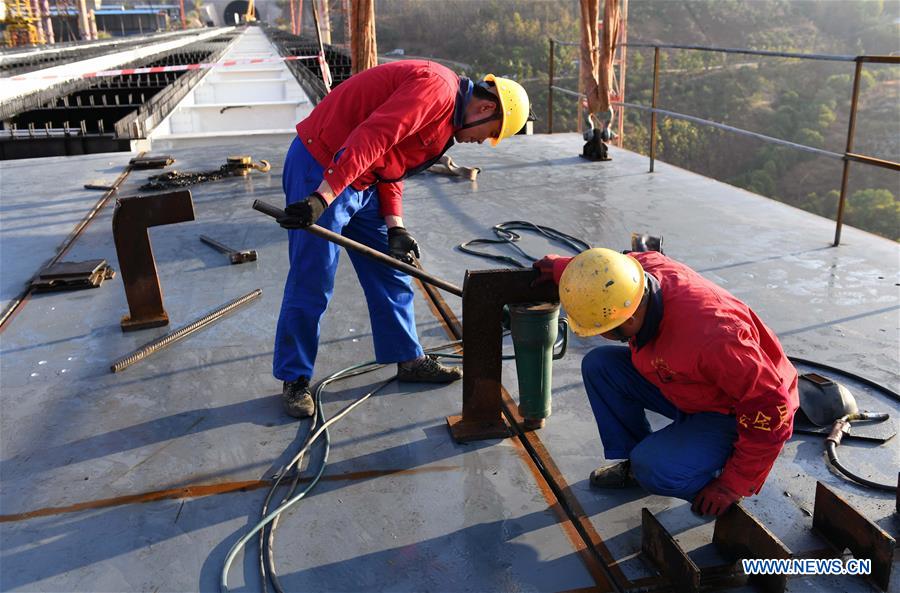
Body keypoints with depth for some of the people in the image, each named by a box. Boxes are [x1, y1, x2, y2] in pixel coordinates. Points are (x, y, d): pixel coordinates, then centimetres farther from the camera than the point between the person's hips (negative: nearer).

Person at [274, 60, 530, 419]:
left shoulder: (446, 116, 15)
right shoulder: (436, 88, -18)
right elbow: (371, 138, -30)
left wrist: (395, 228, 3)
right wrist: (322, 197, -36)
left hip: (361, 181, 10)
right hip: (320, 171, -10)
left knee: (389, 275, 14)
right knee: (311, 284, -3)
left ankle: (408, 359, 28)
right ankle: (294, 379, 13)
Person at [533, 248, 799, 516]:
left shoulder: (710, 336, -41)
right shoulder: (642, 267, -20)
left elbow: (772, 406, -30)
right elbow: (610, 266, 7)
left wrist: (734, 486, -23)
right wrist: (560, 268, -5)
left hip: (737, 413, -7)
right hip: (683, 389, 8)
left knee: (654, 470, -29)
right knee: (598, 364, -5)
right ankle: (634, 461, 9)